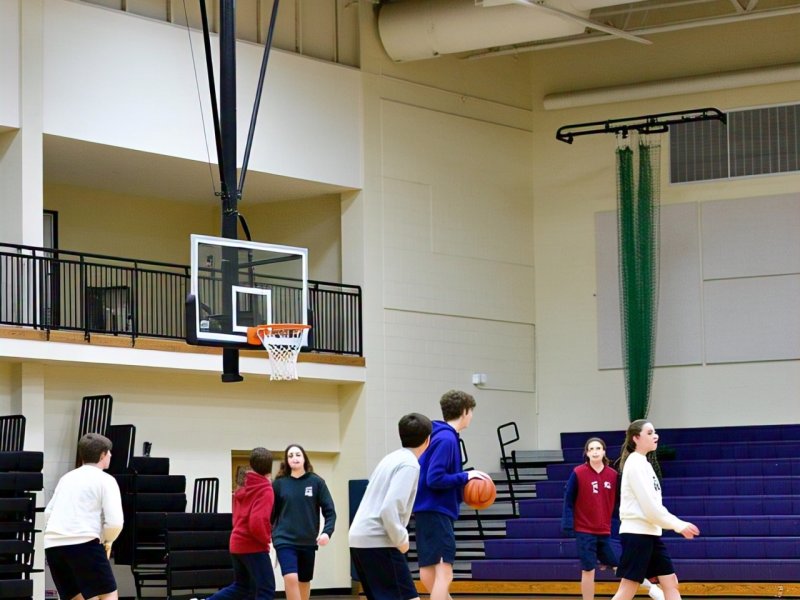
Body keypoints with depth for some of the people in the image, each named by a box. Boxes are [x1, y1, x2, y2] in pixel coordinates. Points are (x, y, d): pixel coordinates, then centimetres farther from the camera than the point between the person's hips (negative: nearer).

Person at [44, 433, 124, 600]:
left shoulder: (66, 478, 24)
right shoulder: (105, 480, 4)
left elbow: (47, 513, 28)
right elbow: (115, 522, -7)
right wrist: (106, 542, 11)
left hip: (52, 544, 7)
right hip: (83, 542, -7)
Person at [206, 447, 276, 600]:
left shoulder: (243, 487, 10)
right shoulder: (265, 490, -15)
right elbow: (257, 523, -25)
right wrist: (266, 539, -9)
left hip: (237, 542, 8)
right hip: (254, 546, -8)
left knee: (241, 586, 21)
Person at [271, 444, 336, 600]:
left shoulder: (316, 482, 0)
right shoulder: (280, 483, 0)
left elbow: (329, 510, -2)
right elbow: (271, 512, 4)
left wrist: (327, 531, -17)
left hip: (308, 541, 2)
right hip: (285, 539, -2)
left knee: (304, 582, 13)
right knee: (291, 578, -20)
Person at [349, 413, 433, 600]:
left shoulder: (393, 458, 17)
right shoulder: (409, 464, -11)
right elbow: (390, 508, -22)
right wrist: (401, 539, -12)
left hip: (360, 538, 9)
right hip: (378, 542, -9)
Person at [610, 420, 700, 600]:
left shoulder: (643, 463, 16)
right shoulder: (635, 464, -13)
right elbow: (649, 505, -18)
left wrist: (678, 525, 11)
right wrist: (678, 525, -11)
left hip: (650, 533, 10)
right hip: (636, 533, -10)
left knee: (671, 583, 6)